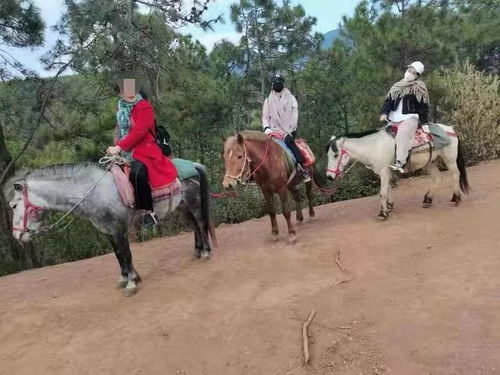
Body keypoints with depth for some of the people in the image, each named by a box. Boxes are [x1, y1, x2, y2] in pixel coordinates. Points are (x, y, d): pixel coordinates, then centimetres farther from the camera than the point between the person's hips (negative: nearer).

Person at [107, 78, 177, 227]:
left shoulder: (144, 107, -10)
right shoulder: (121, 109, 14)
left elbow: (138, 132, -20)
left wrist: (119, 147, -21)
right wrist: (116, 147, 10)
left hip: (144, 151, -9)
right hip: (126, 153, 9)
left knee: (137, 174, -34)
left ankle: (148, 211, -24)